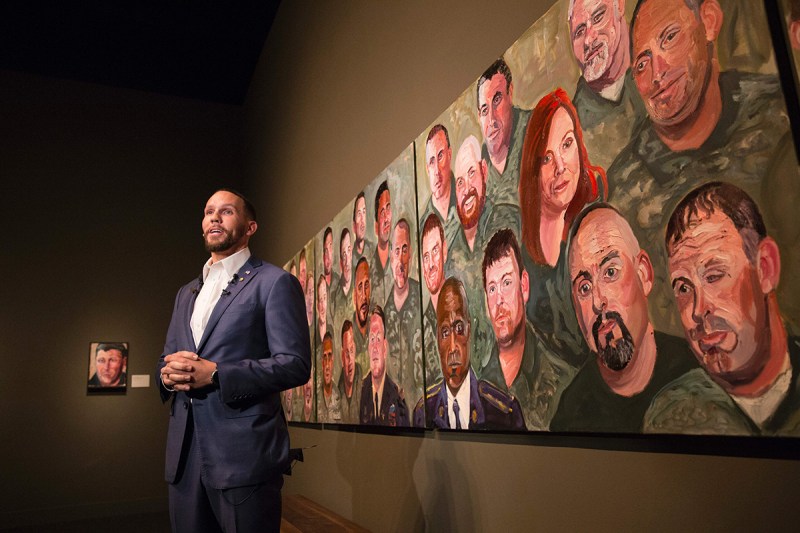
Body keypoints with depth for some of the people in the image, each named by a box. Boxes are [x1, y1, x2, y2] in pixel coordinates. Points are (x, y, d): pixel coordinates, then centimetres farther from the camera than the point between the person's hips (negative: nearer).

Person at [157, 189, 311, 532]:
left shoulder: (274, 282, -3)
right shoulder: (186, 292, 20)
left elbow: (295, 364, -12)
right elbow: (166, 358, 22)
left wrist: (215, 373, -18)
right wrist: (167, 374, -2)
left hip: (244, 454, -6)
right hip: (184, 454, 7)